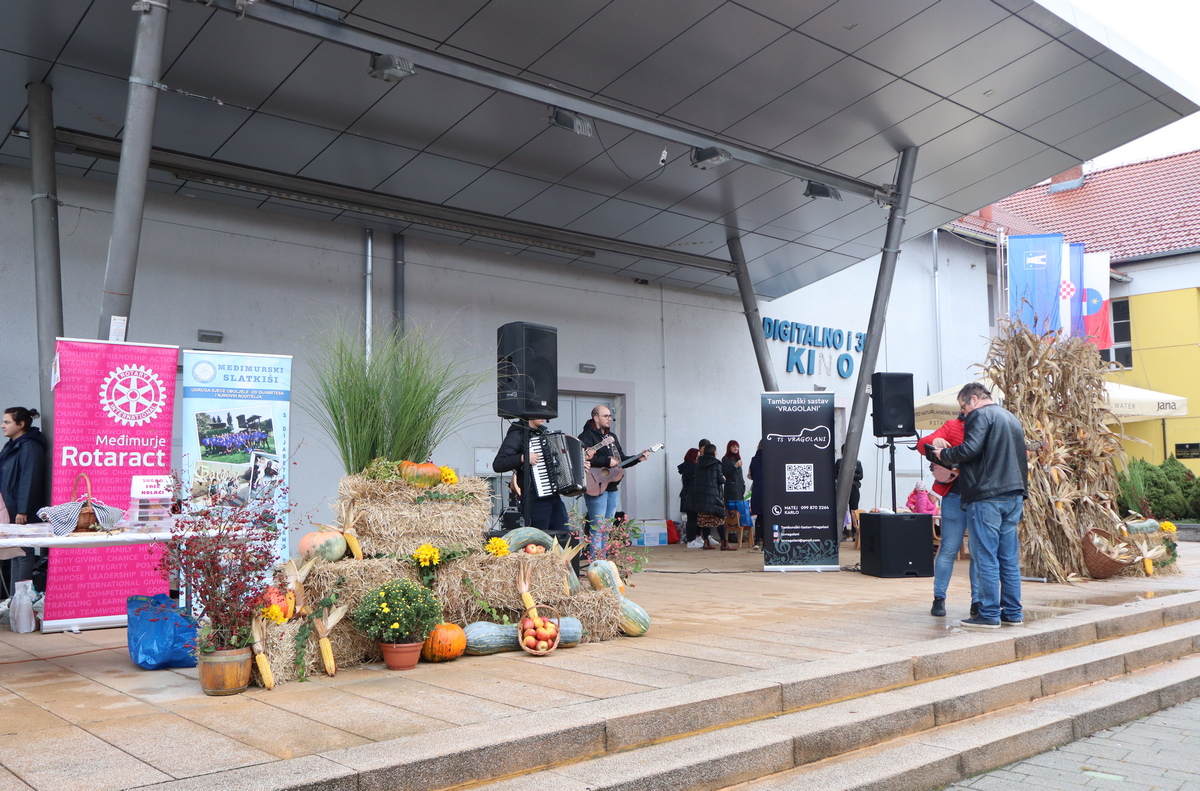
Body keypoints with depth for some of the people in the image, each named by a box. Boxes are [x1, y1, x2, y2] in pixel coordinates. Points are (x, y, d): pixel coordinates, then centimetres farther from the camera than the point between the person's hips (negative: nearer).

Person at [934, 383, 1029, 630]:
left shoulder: (981, 415, -7)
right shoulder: (1011, 418, 23)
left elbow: (970, 449, -19)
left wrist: (944, 454, -5)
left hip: (987, 497, -9)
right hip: (1014, 495, 9)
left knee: (986, 558, -5)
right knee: (1010, 558, 12)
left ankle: (989, 614, -3)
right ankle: (1012, 612, 15)